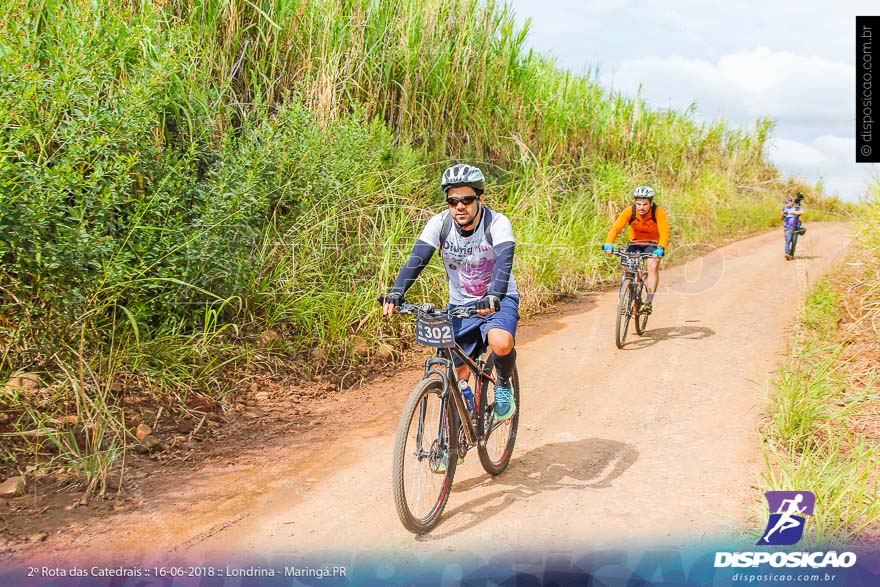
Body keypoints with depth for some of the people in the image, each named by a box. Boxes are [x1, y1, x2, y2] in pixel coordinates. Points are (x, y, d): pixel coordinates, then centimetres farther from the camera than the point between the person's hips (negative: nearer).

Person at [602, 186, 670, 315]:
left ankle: (649, 303, -24)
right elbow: (616, 227, -31)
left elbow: (664, 232, -34)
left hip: (653, 244, -2)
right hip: (634, 242, 2)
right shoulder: (629, 211, -22)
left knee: (653, 266, -26)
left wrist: (660, 248, -51)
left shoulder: (659, 212, -24)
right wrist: (608, 244, -48)